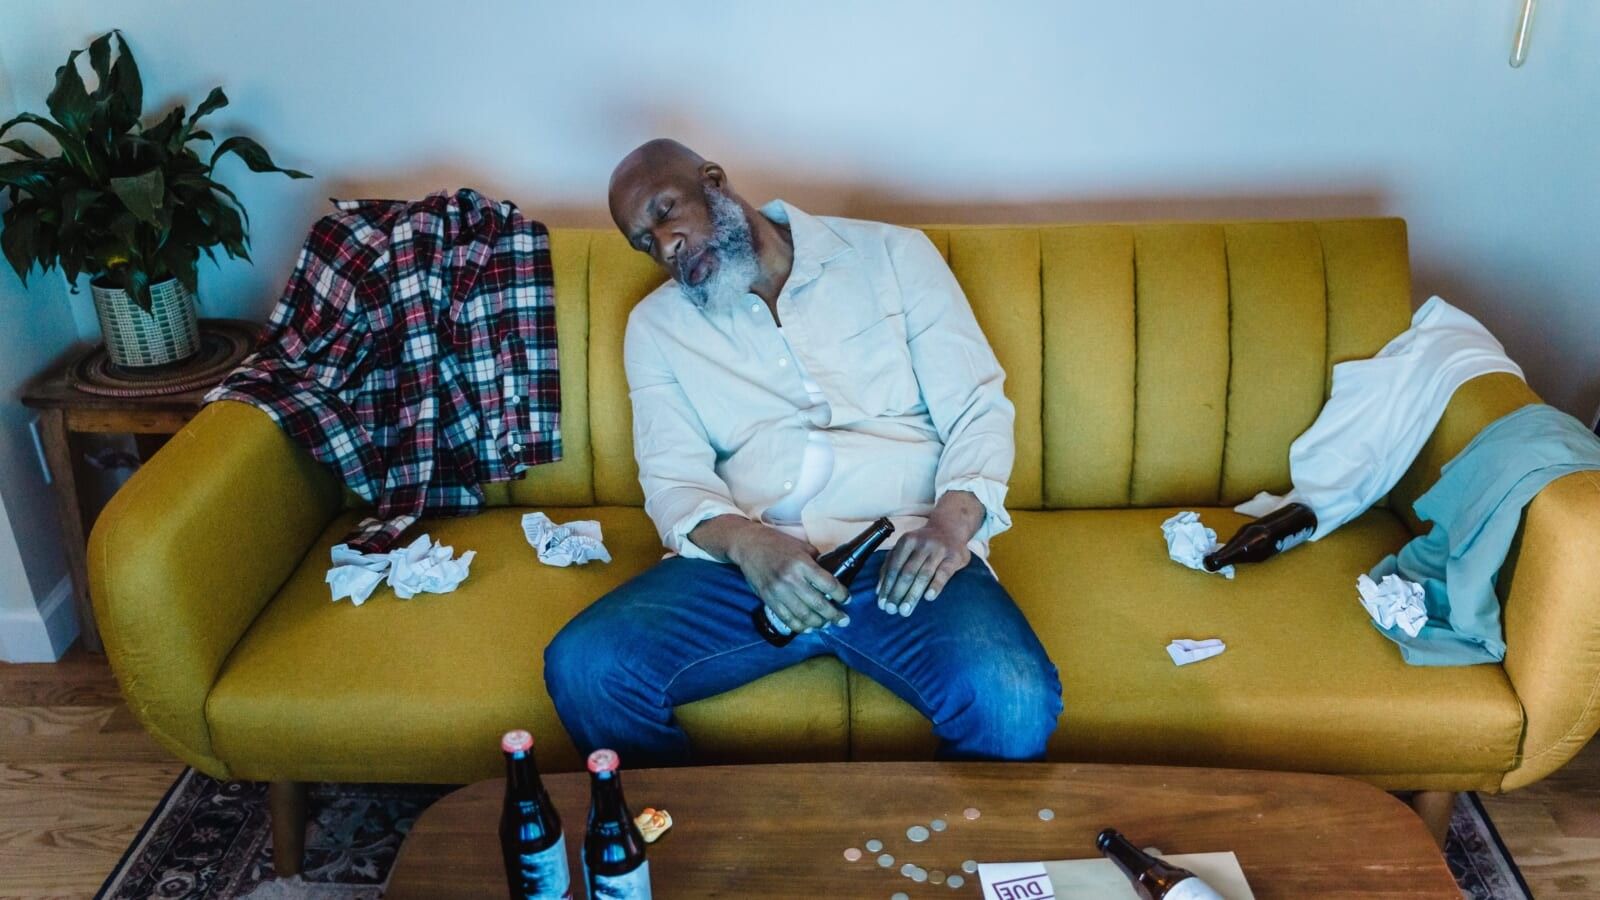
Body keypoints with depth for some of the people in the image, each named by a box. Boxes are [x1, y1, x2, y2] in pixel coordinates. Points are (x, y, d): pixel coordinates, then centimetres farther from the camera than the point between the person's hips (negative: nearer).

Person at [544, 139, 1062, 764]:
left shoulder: (892, 255, 11)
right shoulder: (656, 325, 16)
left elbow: (979, 408, 6)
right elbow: (673, 478, 7)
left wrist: (951, 521, -14)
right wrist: (746, 543, -16)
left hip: (901, 548, -1)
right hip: (745, 559, 2)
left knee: (1015, 700, -31)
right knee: (583, 668, -24)